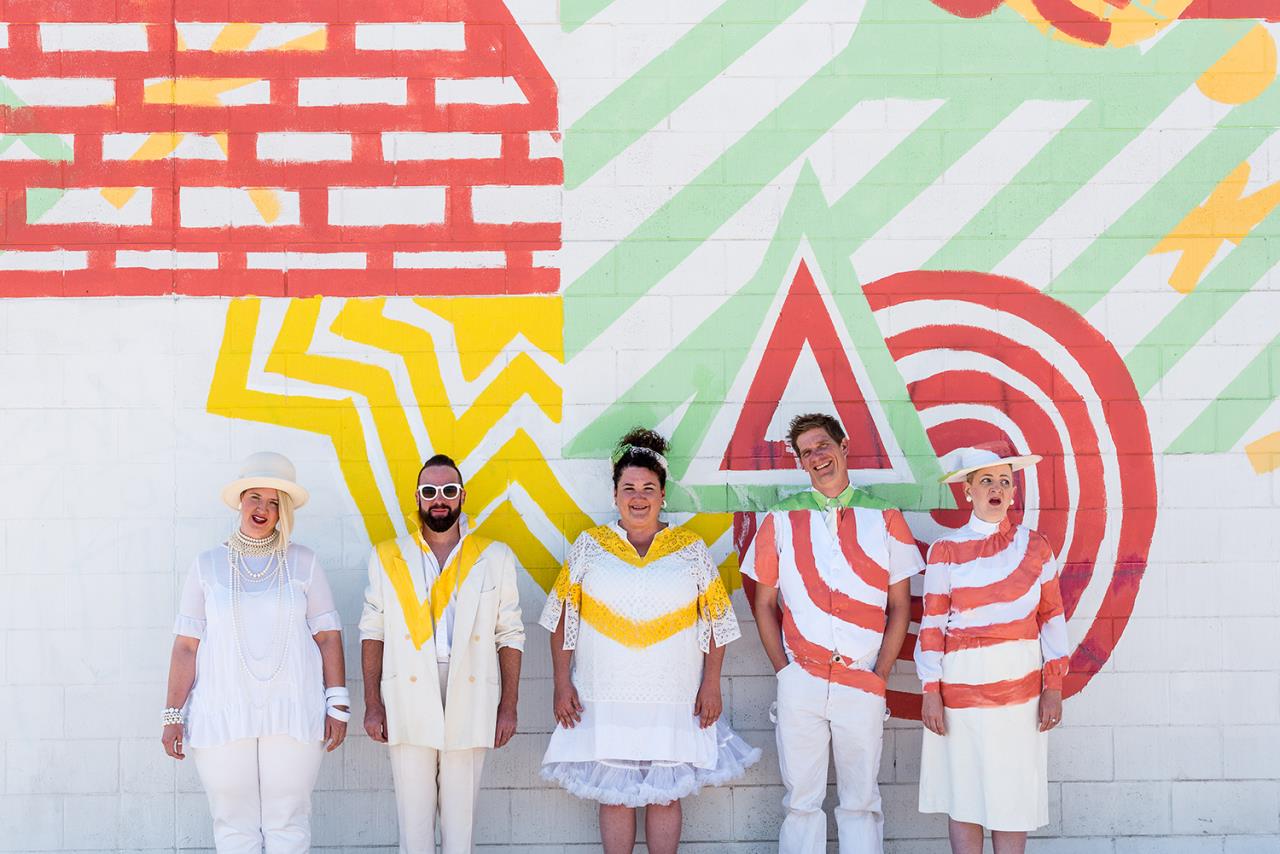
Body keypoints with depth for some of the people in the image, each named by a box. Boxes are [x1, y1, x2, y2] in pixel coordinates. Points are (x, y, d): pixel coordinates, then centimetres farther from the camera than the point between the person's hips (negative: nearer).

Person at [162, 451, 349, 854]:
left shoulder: (303, 562, 7)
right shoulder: (208, 565, 7)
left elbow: (328, 636, 6)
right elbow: (187, 645, 5)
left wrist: (337, 704, 0)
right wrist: (173, 714, 1)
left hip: (293, 715, 0)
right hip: (222, 716, 0)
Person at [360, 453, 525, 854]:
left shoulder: (494, 558, 7)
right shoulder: (388, 558, 8)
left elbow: (510, 635, 6)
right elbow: (373, 634, 7)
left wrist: (508, 707, 2)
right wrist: (373, 704, 0)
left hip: (470, 702, 0)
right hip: (408, 704, 0)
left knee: (461, 812, 3)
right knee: (413, 810, 2)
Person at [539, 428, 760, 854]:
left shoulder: (691, 549, 4)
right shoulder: (589, 546, 4)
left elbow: (715, 620, 5)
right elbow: (563, 618, 4)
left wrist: (711, 684, -1)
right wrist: (562, 683, -1)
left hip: (673, 702, 0)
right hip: (605, 701, 0)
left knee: (665, 796, 5)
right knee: (613, 796, 4)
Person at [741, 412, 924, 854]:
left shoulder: (883, 517, 5)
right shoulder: (782, 519, 6)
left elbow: (899, 606, 6)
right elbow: (764, 604, 9)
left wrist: (881, 674, -2)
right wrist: (784, 669, 0)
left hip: (863, 685, 0)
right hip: (800, 683, 0)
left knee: (860, 802, 7)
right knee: (800, 801, 6)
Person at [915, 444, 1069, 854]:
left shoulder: (1034, 546, 5)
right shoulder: (945, 551, 1)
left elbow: (1052, 618, 5)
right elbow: (932, 625, 0)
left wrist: (1054, 686, 0)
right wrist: (931, 692, -5)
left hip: (1021, 687, 1)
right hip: (962, 685, -1)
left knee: (1013, 798, 4)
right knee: (964, 796, 4)